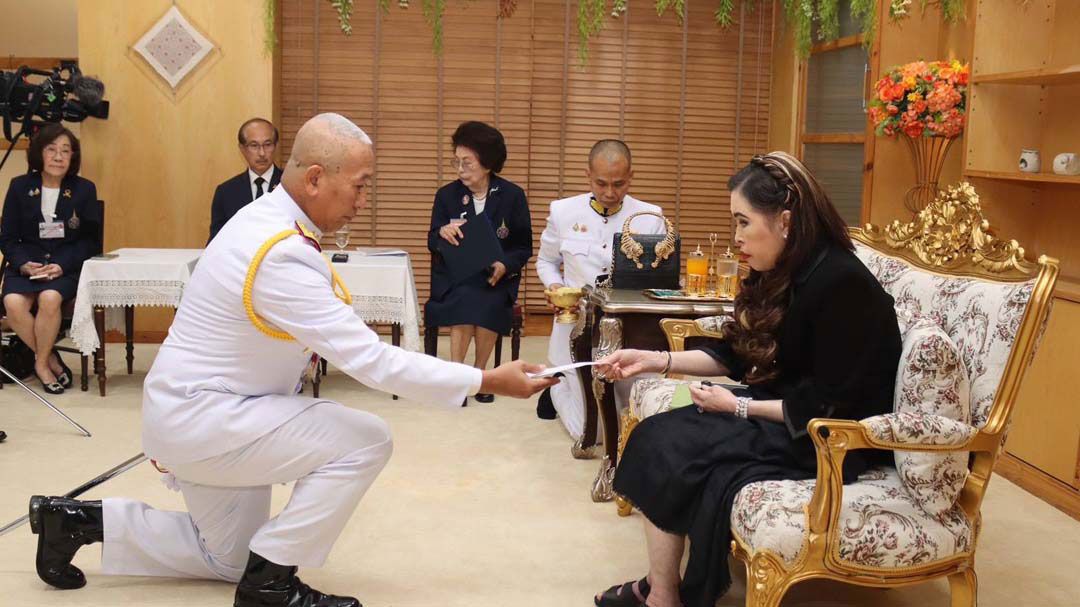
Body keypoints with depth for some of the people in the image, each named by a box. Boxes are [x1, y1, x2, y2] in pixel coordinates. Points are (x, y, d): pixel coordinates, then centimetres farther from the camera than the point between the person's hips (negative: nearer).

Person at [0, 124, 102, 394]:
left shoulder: (84, 189, 4)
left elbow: (91, 241, 3)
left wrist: (62, 266, -13)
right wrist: (22, 263, -12)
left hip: (67, 266, -1)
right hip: (26, 265, 2)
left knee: (50, 298, -33)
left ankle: (41, 362, -10)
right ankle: (51, 359, -9)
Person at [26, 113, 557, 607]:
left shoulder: (264, 217, 1)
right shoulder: (283, 256, -30)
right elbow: (371, 360, -31)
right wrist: (488, 381, -28)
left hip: (187, 410, 10)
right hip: (200, 420, -10)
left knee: (230, 558, 24)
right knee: (365, 440, -18)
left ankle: (80, 520, 26)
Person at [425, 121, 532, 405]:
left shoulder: (512, 195, -3)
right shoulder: (446, 194, 0)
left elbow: (524, 247, 0)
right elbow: (432, 243, 2)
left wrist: (504, 265, -21)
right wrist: (442, 233, -23)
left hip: (496, 276, 0)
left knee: (488, 304, -32)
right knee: (466, 300, -33)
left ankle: (478, 373, -11)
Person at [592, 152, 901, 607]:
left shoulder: (840, 284, -23)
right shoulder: (781, 272, 3)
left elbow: (826, 408, -22)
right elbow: (736, 354, 11)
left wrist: (739, 407, -13)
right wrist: (654, 360, 1)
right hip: (782, 407, 9)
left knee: (675, 451, -17)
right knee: (658, 437, -8)